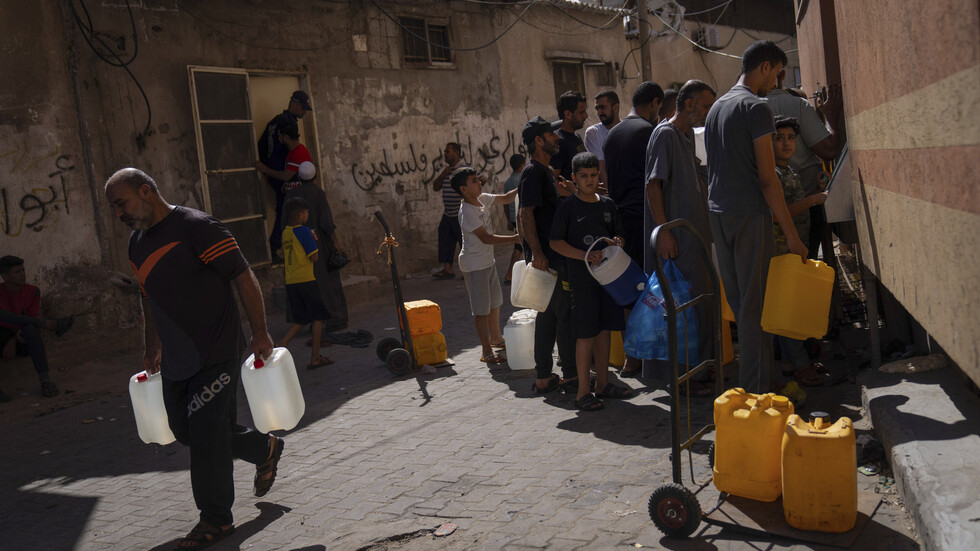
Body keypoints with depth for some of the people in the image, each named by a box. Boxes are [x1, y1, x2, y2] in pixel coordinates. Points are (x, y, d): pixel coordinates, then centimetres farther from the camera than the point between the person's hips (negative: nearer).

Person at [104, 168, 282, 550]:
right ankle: (265, 450, 35)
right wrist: (152, 350, 25)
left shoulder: (195, 227, -15)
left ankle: (216, 520, 13)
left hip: (216, 354, -9)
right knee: (186, 430, 14)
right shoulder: (137, 242, 12)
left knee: (206, 434, -3)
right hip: (176, 361, 9)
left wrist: (260, 333, -17)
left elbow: (243, 277, -16)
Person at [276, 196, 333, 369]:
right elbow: (314, 257, -12)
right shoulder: (304, 231, -11)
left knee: (301, 320, 15)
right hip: (306, 280, -7)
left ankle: (281, 344, -4)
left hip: (290, 282, 7)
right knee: (318, 317, 4)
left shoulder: (285, 233, 12)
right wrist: (315, 240, 1)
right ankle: (315, 357, 4)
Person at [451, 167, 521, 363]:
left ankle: (496, 337, 42)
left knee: (495, 301, 23)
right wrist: (515, 238, -27)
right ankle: (487, 352, 3)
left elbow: (506, 199, 14)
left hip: (488, 261, 9)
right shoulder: (467, 212, -24)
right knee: (482, 308, -4)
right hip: (474, 265, -9)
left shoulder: (482, 199, 2)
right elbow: (486, 238, -26)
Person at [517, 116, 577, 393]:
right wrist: (536, 251, -26)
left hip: (549, 256, 10)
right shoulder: (533, 172, -12)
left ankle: (543, 377, 17)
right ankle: (572, 375, 3)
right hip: (547, 257, -10)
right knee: (566, 314, -5)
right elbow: (526, 213, -20)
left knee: (548, 314, 11)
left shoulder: (544, 171, 19)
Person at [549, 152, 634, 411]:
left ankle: (603, 383, 22)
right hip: (582, 278, -5)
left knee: (604, 330, 11)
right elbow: (555, 242, -6)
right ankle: (583, 392, 2)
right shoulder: (567, 207, -4)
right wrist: (584, 256, -16)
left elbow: (618, 234, 20)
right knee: (586, 334, -5)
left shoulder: (608, 204, 11)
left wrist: (617, 242, -5)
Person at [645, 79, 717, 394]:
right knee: (691, 306, -8)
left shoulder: (688, 135, 18)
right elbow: (653, 185, -16)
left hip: (698, 235, 10)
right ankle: (690, 376, -1)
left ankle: (703, 367, 22)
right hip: (680, 238, -10)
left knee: (705, 303, 12)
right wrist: (663, 232, -21)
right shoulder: (665, 134, -10)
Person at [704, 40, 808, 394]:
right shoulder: (756, 107, -10)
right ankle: (756, 390, 0)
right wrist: (791, 234, -11)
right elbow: (767, 178, -14)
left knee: (736, 299, 13)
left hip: (717, 212, 8)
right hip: (749, 215, -8)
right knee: (755, 303, -4)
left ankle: (742, 385, 20)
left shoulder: (717, 106, 17)